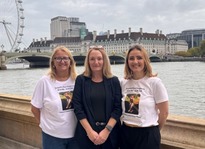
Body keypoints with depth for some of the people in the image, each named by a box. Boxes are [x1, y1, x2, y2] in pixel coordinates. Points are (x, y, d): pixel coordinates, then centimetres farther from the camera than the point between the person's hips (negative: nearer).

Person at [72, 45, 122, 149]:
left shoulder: (114, 81, 1)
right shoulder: (81, 80, -1)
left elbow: (118, 108, -4)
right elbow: (77, 107, -5)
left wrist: (107, 130, -13)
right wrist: (90, 131, -12)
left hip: (110, 134, 1)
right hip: (86, 133, 0)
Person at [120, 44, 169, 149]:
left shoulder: (155, 82, -10)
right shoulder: (123, 83, 2)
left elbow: (164, 112, -4)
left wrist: (154, 131, 6)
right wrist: (126, 127, 8)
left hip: (147, 135, -4)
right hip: (125, 133, 4)